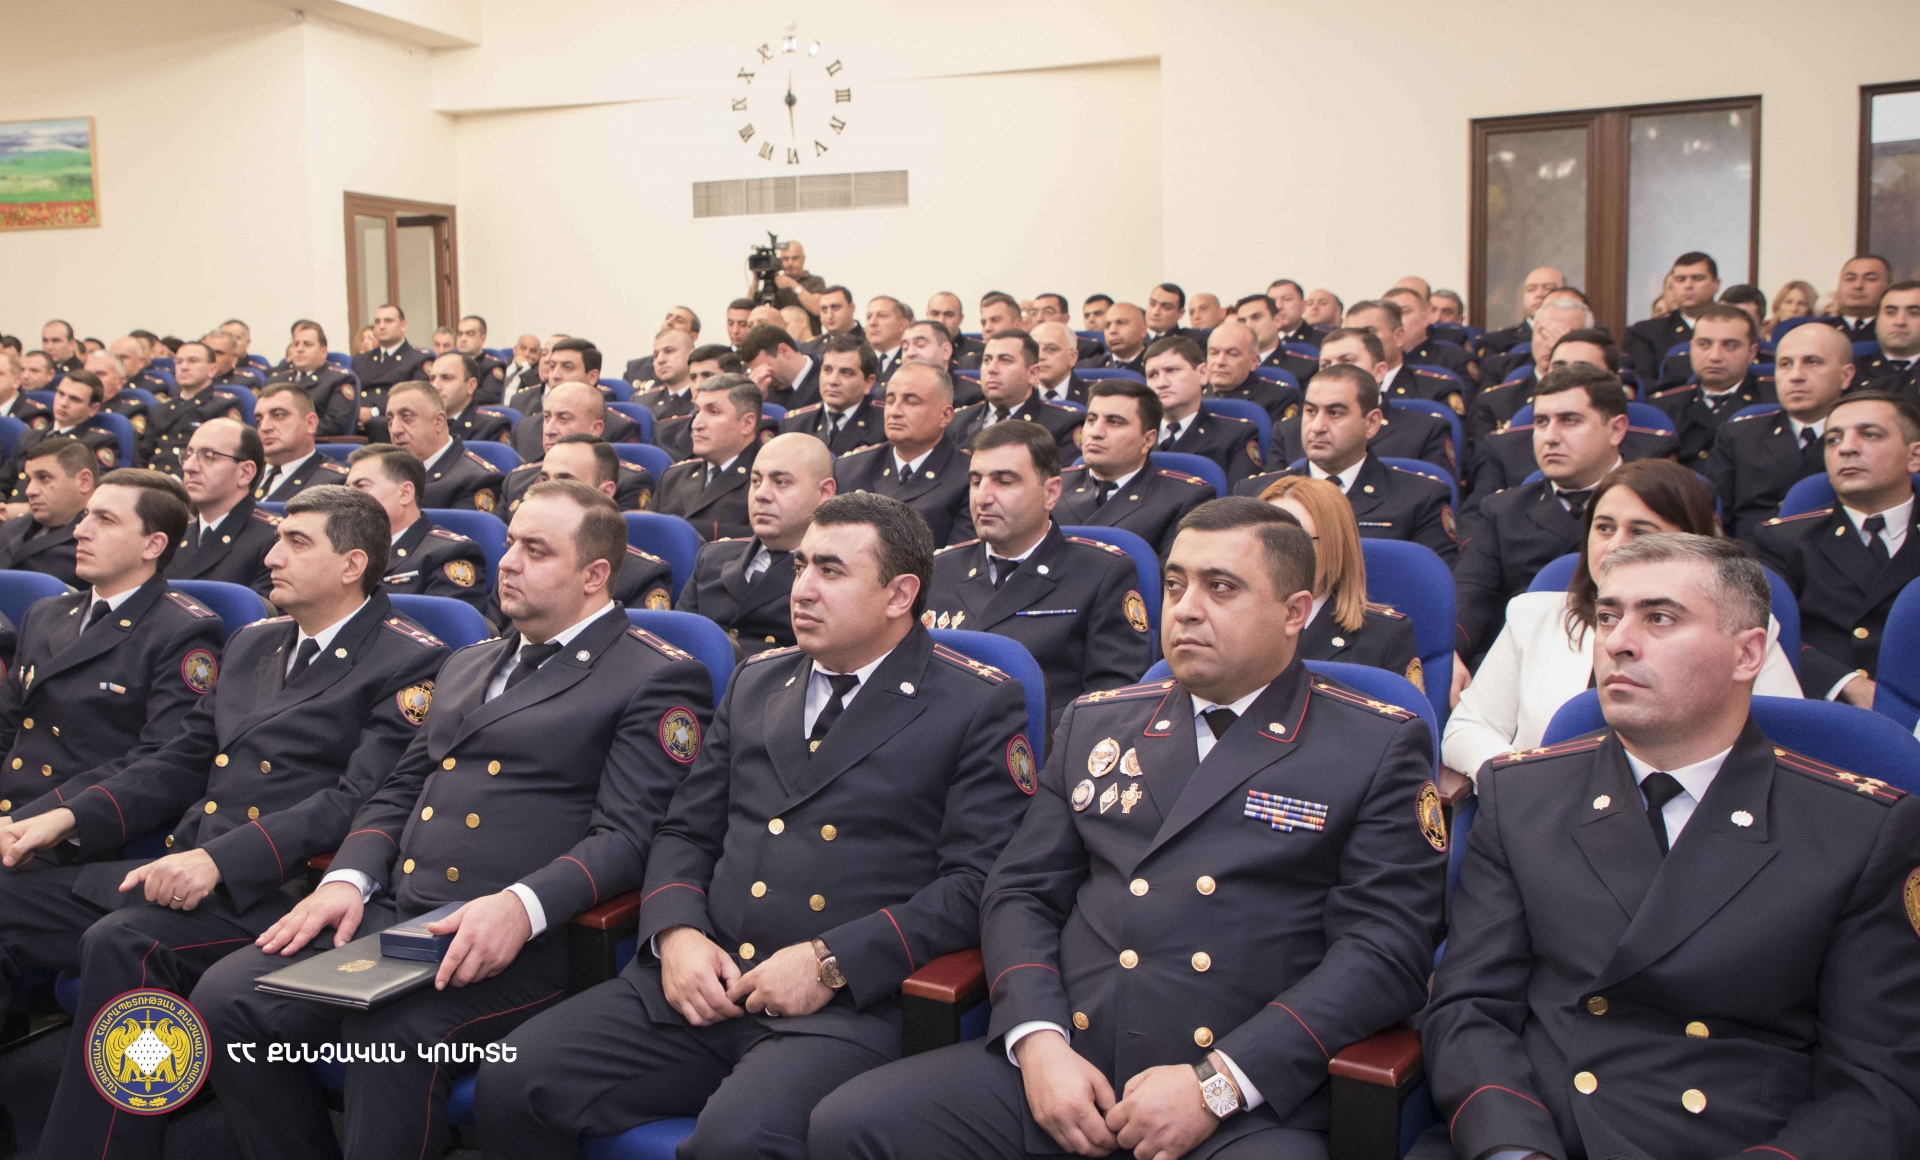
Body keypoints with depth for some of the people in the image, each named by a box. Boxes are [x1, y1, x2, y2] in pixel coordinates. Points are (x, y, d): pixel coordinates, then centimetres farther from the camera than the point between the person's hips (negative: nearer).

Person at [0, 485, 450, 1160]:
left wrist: (221, 859, -25)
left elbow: (357, 801, -16)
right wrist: (69, 818, 6)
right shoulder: (252, 644, 22)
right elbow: (182, 764, 22)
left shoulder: (410, 663, -5)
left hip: (273, 893, -8)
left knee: (122, 944, -32)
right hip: (177, 870, 8)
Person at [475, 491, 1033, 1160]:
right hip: (700, 982, 5)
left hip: (845, 1006, -5)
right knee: (510, 1084, -13)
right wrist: (676, 934, -1)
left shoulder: (979, 706, 2)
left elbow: (976, 881, -7)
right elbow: (686, 833, 20)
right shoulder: (755, 683, 19)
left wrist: (832, 962, -15)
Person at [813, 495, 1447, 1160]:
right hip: (1060, 1062, 4)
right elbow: (1020, 892, 15)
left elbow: (1387, 949, -4)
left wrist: (1218, 1082, -12)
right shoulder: (1096, 724, 17)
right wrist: (1038, 1042, -4)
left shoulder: (1380, 749, 4)